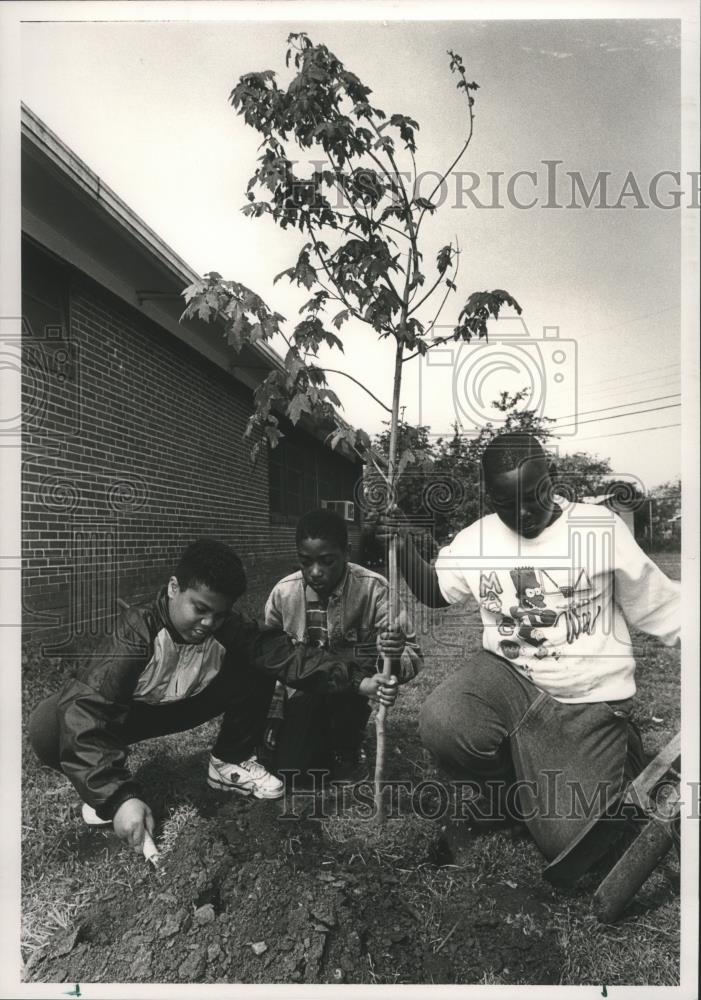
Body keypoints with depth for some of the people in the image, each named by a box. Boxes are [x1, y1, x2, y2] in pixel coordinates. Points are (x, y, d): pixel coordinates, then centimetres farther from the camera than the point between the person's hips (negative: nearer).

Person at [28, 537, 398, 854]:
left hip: (184, 705, 4)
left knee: (257, 670, -19)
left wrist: (357, 679, -40)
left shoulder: (228, 628, -23)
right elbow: (84, 710, -44)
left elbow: (286, 654, -28)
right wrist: (119, 796, -53)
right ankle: (100, 787, -3)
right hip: (125, 714, -3)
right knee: (49, 724, -36)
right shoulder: (137, 628, -36)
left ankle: (231, 761, 4)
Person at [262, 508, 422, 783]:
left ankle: (348, 750, -3)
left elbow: (412, 657, -20)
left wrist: (395, 657, -43)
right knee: (289, 770, -17)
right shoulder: (283, 593, -11)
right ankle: (325, 744, 18)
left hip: (351, 696, -2)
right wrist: (273, 715, -3)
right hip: (303, 697, 2)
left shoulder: (374, 589, -20)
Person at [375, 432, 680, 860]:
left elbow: (662, 610, -1)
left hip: (590, 702, -2)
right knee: (441, 724, -28)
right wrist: (406, 551, -4)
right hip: (509, 679, 3)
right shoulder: (474, 541, -1)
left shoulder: (601, 527, -9)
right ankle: (518, 793, 5)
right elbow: (435, 593, 14)